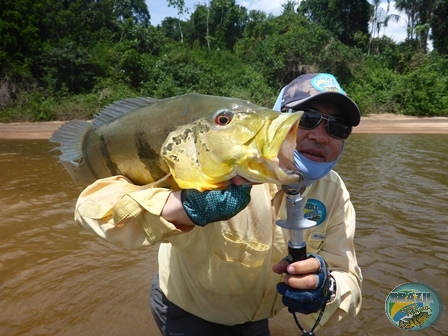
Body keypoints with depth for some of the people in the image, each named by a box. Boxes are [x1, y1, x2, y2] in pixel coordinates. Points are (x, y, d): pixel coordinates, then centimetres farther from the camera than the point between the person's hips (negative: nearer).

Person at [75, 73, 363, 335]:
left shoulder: (334, 192, -16)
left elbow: (346, 279, -15)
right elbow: (95, 204, -39)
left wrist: (324, 291, -38)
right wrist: (190, 207, -56)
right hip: (187, 312, -5)